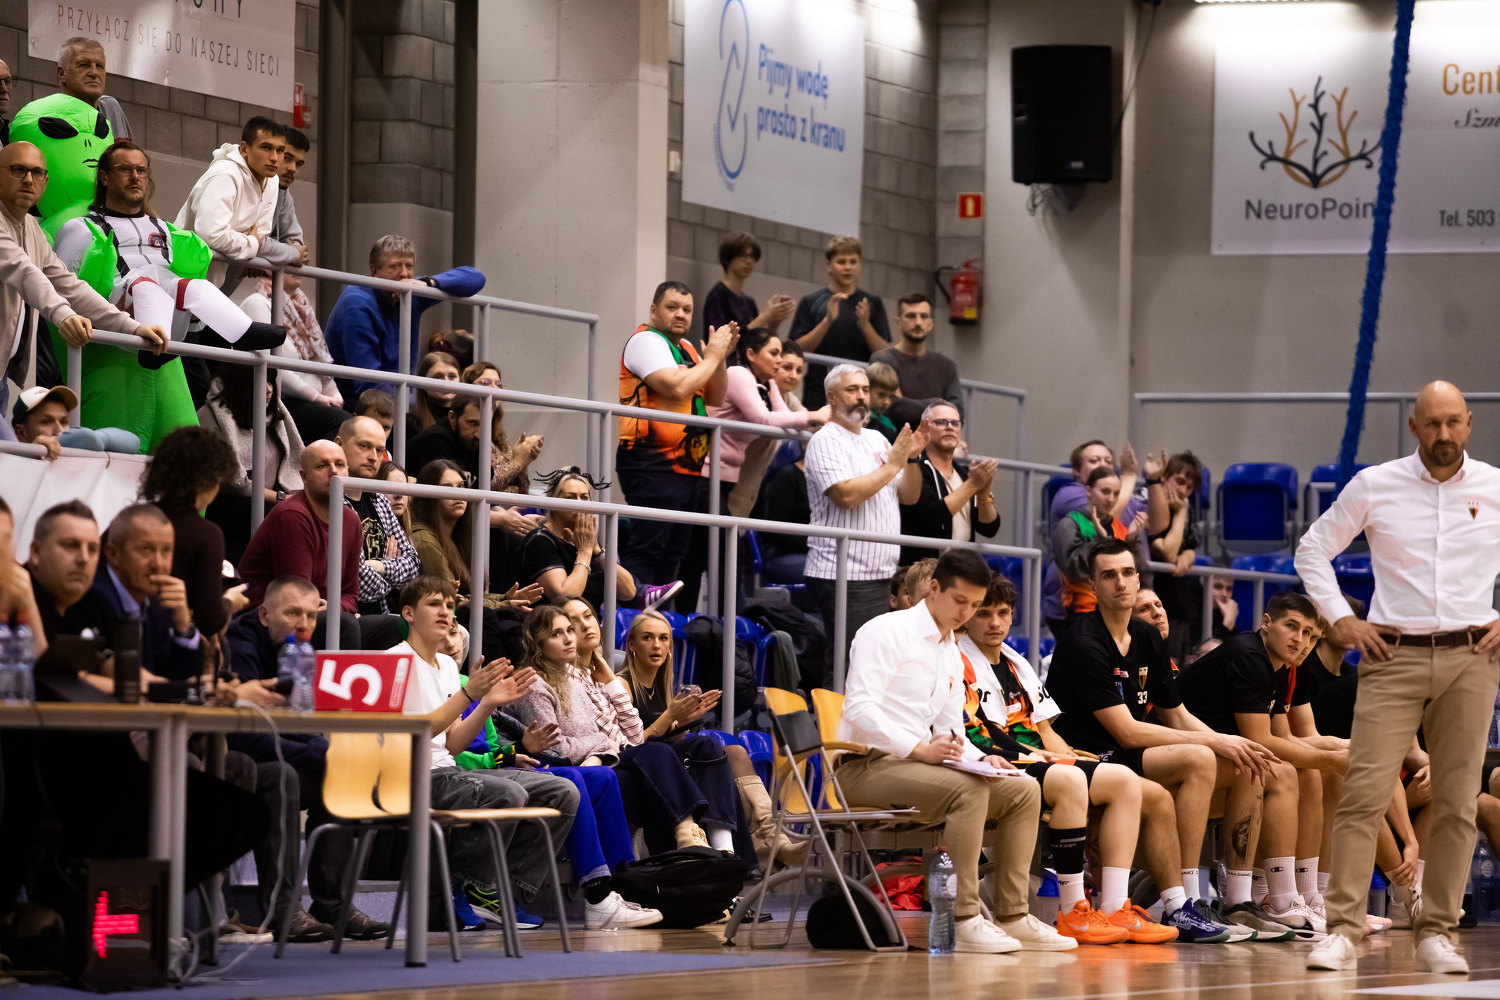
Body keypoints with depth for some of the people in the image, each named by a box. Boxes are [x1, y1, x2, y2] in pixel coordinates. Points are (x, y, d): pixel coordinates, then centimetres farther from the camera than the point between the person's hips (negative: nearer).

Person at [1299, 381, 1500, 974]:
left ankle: (1436, 932, 9)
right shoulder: (1374, 486, 3)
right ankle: (1342, 930, -10)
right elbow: (1313, 549, 12)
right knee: (1364, 793, -11)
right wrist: (1341, 621, 3)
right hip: (1395, 657, -1)